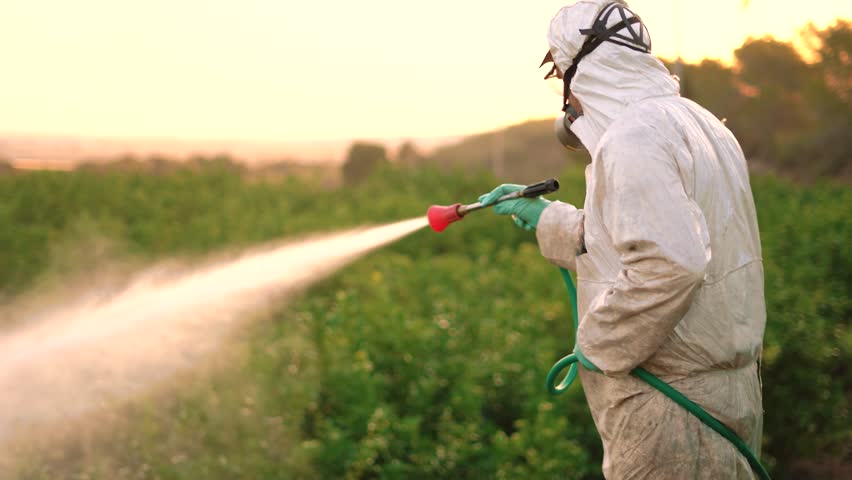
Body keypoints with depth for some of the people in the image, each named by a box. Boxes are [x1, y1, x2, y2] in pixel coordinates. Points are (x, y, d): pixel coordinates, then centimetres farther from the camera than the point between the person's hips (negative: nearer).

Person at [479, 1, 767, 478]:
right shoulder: (695, 121, 14)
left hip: (670, 400, -10)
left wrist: (599, 344, -18)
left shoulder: (632, 139, -18)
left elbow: (669, 262, -30)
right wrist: (545, 217, 26)